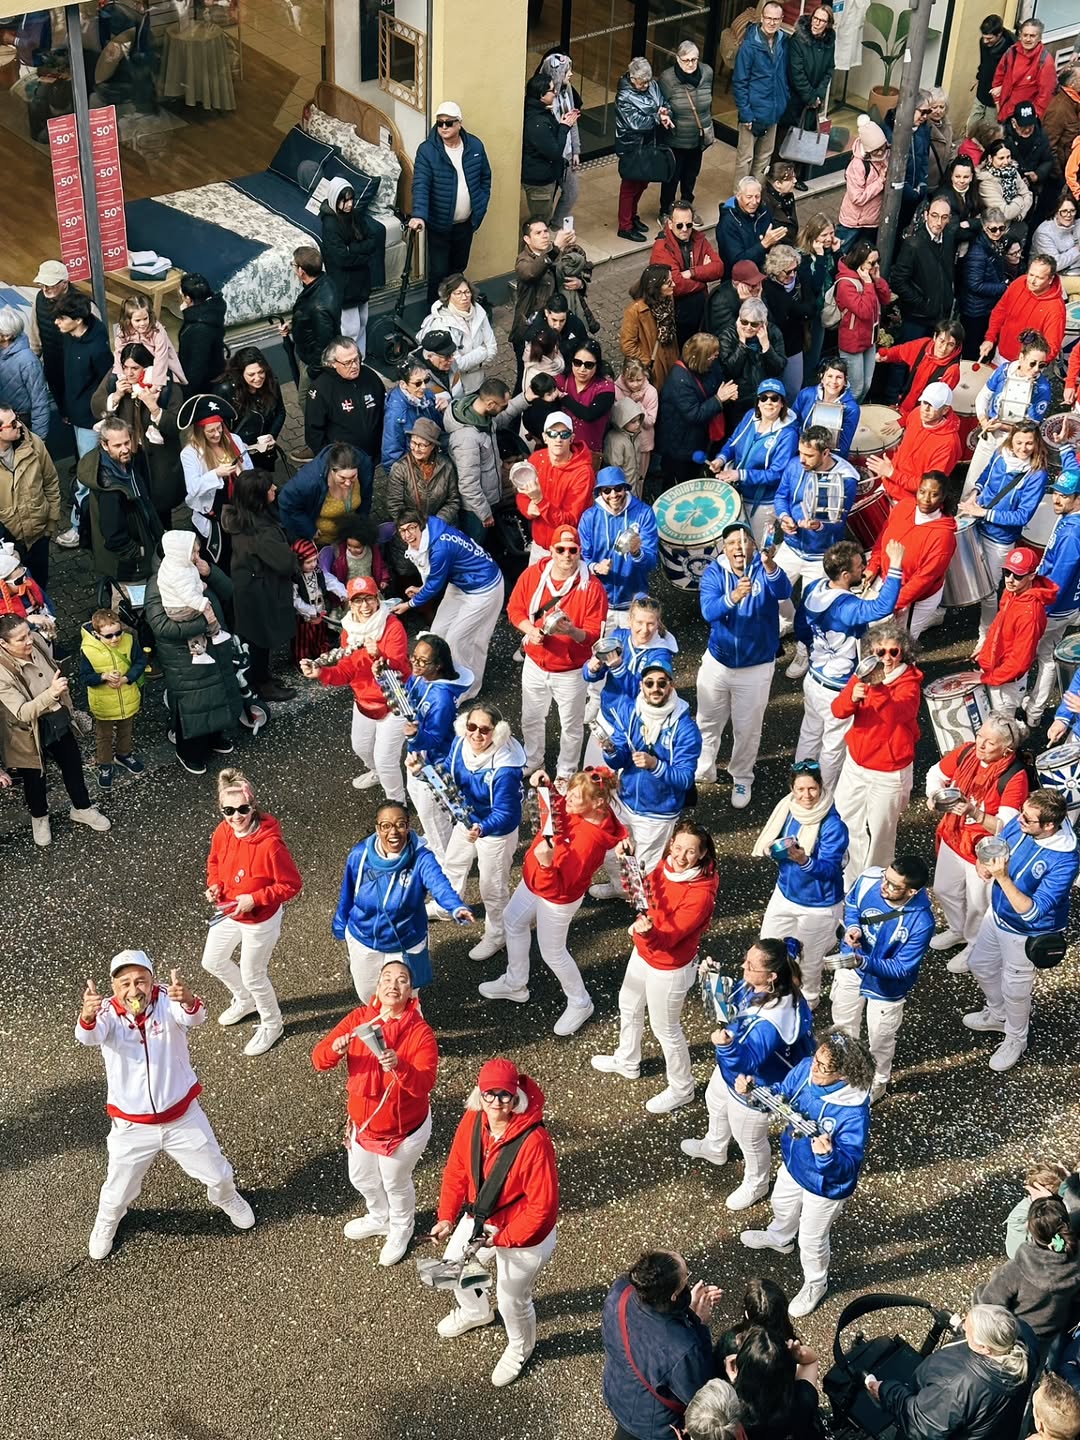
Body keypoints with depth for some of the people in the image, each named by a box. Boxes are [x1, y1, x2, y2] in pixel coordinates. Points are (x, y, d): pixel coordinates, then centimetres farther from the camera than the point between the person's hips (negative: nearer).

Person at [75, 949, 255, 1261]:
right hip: (132, 1125, 0)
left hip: (182, 1115, 1)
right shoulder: (108, 1013, -20)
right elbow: (89, 1036, -42)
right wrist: (87, 1017, -67)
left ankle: (226, 1197, 55)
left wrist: (188, 1001, -67)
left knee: (216, 1173, 18)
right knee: (118, 1190, 14)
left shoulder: (167, 1001, -20)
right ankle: (106, 1222, 50)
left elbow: (194, 1017, -42)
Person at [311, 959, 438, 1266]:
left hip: (404, 1130, -4)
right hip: (362, 1124, 4)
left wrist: (399, 1066, -54)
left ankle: (401, 1229, 53)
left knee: (395, 1183, 20)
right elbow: (318, 1059, -17)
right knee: (361, 1178, 26)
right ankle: (380, 1218, 59)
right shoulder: (359, 1018, -14)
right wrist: (335, 1049, -40)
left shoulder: (420, 1032, -25)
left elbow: (424, 1085, -36)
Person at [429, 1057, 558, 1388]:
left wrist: (504, 1238, -24)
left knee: (512, 1301, 15)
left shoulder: (534, 1140, -35)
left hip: (522, 1237, -6)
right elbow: (456, 1170, 0)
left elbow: (543, 1205, -27)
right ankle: (475, 1311, 63)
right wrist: (446, 1216, -6)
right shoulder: (471, 1121, -16)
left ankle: (519, 1348, 50)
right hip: (477, 1220, 6)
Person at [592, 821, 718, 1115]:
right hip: (643, 953, 8)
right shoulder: (664, 865, -14)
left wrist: (647, 932, -55)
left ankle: (681, 1089, 37)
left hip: (670, 968, -8)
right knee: (628, 1006, 29)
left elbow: (667, 938, -34)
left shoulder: (701, 893, -34)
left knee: (664, 1028, 12)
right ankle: (626, 1062, 57)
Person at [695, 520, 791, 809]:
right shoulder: (714, 572, -13)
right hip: (717, 662, 2)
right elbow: (708, 611, -29)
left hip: (756, 667, -2)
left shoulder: (764, 569, -17)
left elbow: (783, 592, -38)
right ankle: (702, 771, 41)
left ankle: (742, 779, 34)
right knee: (708, 723, 19)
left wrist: (770, 566, -60)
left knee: (747, 729, 12)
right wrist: (733, 597, -50)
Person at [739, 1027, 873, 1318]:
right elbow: (781, 1095, -6)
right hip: (793, 1163, 6)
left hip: (825, 1184, -6)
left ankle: (815, 1285, 53)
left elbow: (848, 1165, -37)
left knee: (811, 1240, 20)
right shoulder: (805, 1068, -25)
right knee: (782, 1205, 37)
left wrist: (827, 1155, -58)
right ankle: (779, 1238, 72)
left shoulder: (854, 1111, -42)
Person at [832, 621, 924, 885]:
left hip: (889, 772, -5)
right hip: (856, 764, 5)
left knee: (878, 832, 7)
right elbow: (838, 711, -11)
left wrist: (877, 687, -54)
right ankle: (845, 880, 36)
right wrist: (852, 697, -34)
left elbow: (895, 714, -37)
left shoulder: (909, 682, -17)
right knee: (844, 824, 16)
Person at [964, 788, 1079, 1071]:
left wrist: (1003, 877, -44)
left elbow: (1032, 912, -36)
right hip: (997, 914, 7)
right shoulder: (1020, 824, -20)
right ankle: (997, 1014, 57)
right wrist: (983, 864, -23)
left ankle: (1016, 1040, 47)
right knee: (980, 964, 27)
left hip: (1024, 933, -7)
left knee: (1014, 989, 17)